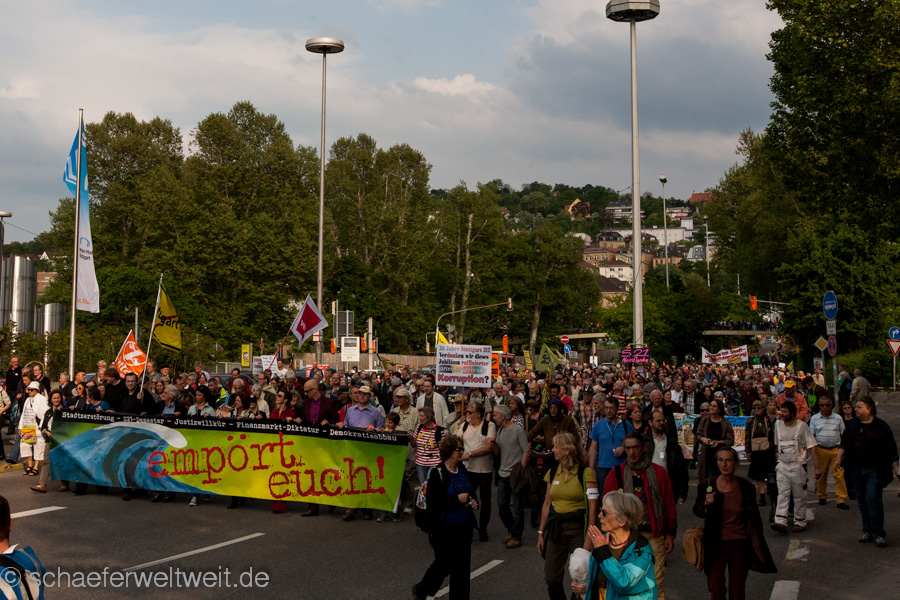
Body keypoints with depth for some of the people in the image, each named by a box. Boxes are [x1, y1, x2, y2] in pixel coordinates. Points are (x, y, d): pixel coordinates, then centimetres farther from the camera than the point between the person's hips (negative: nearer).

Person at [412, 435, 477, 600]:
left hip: (464, 528, 6)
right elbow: (432, 502, -19)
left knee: (462, 565, 8)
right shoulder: (437, 474, -14)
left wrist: (473, 502, -1)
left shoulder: (462, 470, 6)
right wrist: (457, 499, -23)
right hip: (444, 529, -6)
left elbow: (471, 493, 20)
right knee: (444, 564, 5)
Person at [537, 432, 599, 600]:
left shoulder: (585, 473, -9)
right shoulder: (552, 473, 9)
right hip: (555, 529, 5)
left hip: (578, 529, -5)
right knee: (551, 579, 7)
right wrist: (541, 533, 13)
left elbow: (593, 508, -11)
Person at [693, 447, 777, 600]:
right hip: (715, 545, 0)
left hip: (739, 543, 0)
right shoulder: (707, 486, -6)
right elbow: (697, 511, 7)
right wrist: (706, 504, -15)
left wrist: (758, 546, 5)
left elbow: (754, 519, 6)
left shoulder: (746, 488, -4)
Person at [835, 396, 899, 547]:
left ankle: (878, 534, -3)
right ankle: (867, 531, 19)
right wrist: (838, 459, 6)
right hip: (857, 469, 5)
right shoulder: (853, 426, 10)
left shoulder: (881, 427, -5)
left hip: (874, 470, -5)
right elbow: (844, 443, 15)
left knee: (873, 499, -11)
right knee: (862, 501, 8)